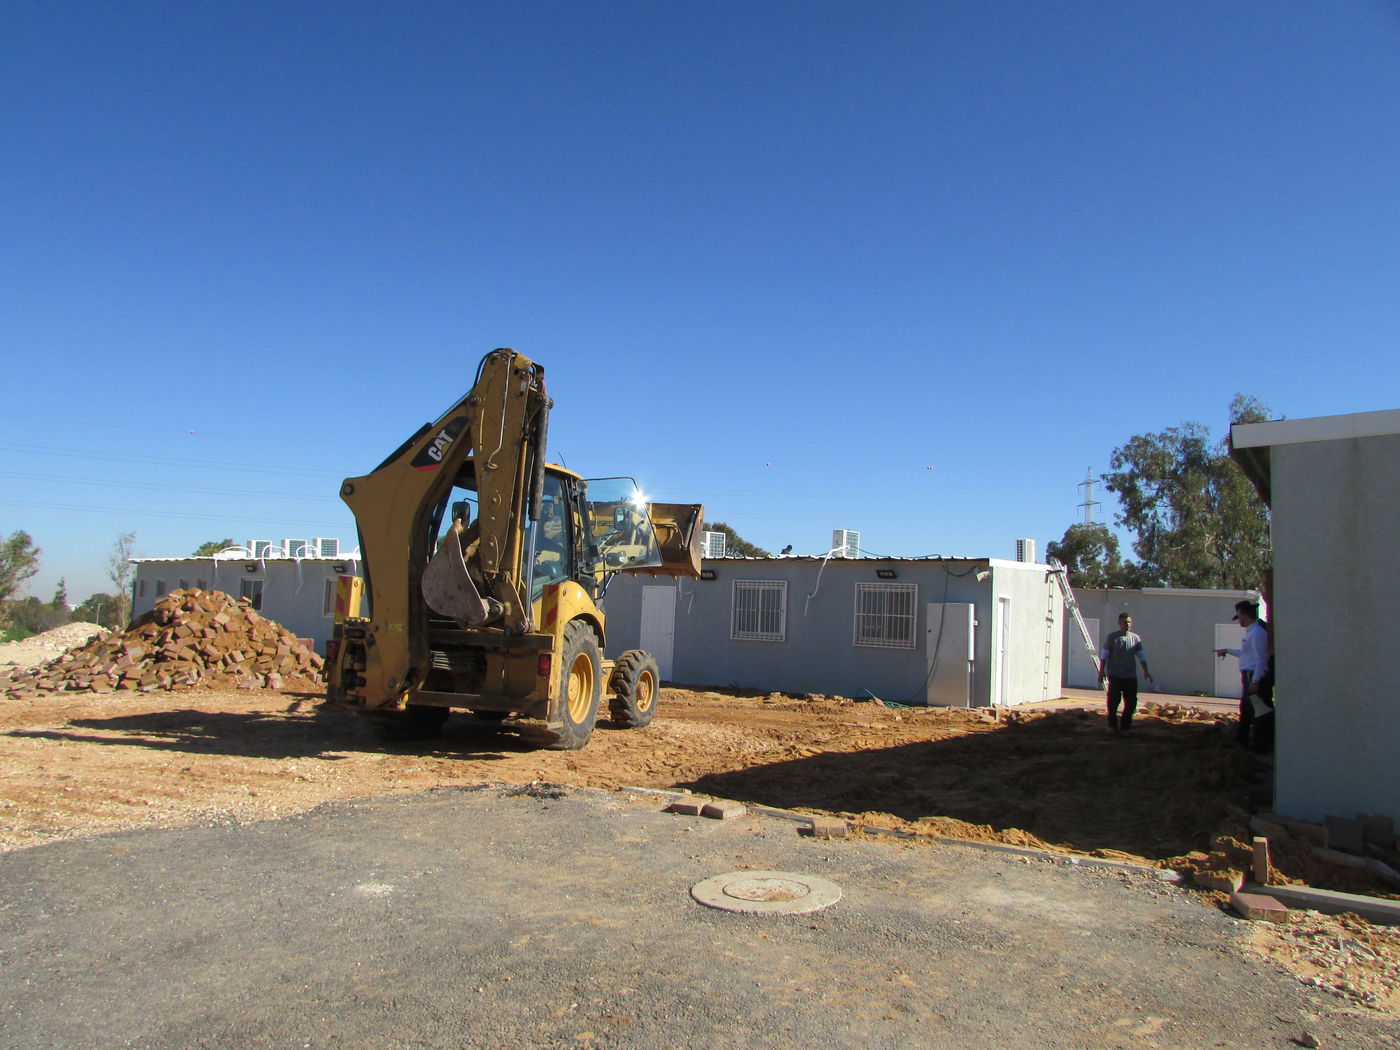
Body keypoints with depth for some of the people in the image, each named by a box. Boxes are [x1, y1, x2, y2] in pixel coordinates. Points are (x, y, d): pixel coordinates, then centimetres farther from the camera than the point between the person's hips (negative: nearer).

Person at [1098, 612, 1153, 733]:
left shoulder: (1135, 638, 7)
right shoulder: (1111, 637, -1)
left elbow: (1141, 656, 11)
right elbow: (1104, 655, 1)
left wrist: (1146, 671, 3)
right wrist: (1101, 671, -4)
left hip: (1130, 676, 3)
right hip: (1115, 676, -3)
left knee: (1131, 702, 2)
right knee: (1113, 700, -7)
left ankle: (1124, 726, 16)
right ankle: (1112, 726, 8)